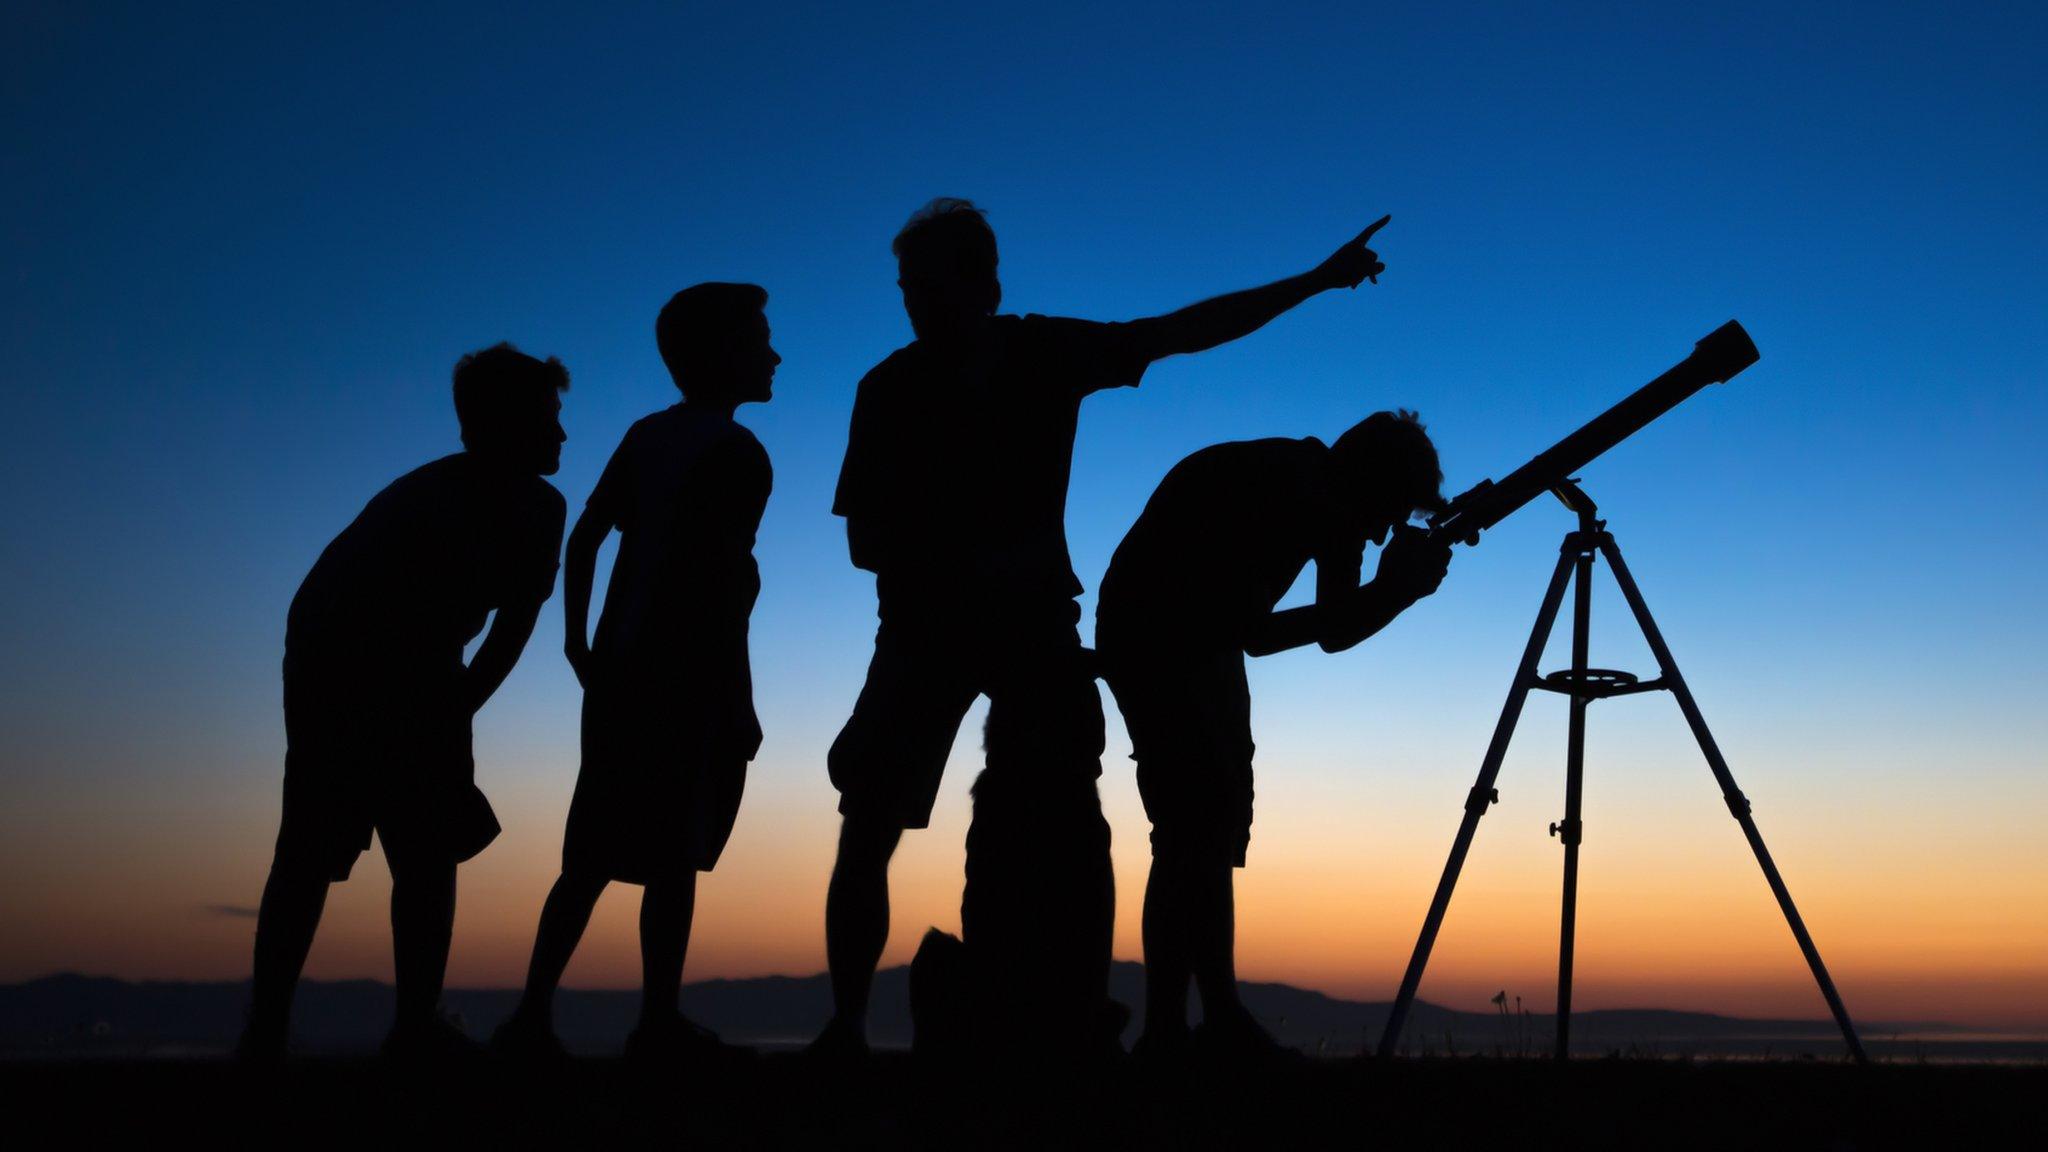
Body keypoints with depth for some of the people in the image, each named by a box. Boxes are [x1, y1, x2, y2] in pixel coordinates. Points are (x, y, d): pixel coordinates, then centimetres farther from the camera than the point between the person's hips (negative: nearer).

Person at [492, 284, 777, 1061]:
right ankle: (658, 1024, 2)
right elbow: (726, 577, -16)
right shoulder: (735, 452, -9)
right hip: (687, 681, -7)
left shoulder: (647, 435, 14)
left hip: (619, 671, 7)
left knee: (593, 857, 10)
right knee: (673, 859, -1)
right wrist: (740, 702, -13)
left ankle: (534, 1014, 7)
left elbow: (583, 538, 14)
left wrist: (579, 642, 19)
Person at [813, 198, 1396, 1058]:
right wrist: (970, 567, -23)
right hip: (928, 622, 0)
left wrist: (1314, 281, -7)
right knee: (868, 825, -9)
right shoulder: (891, 389, -10)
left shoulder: (1049, 354, -7)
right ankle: (844, 1021, -1)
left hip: (1034, 616, 1)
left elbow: (1187, 331, -4)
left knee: (1064, 826, -13)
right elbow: (866, 543, -9)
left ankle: (1066, 1021, -10)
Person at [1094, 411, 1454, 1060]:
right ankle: (1167, 1031, -16)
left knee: (1217, 829, 5)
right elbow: (1250, 633, -30)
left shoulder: (1332, 507, -5)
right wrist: (1392, 592, -30)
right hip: (1148, 637, -8)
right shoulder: (1262, 483, -28)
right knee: (1194, 828, -16)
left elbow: (1333, 632, 0)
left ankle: (1221, 1024, 8)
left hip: (1208, 646, 8)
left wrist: (1397, 586, -18)